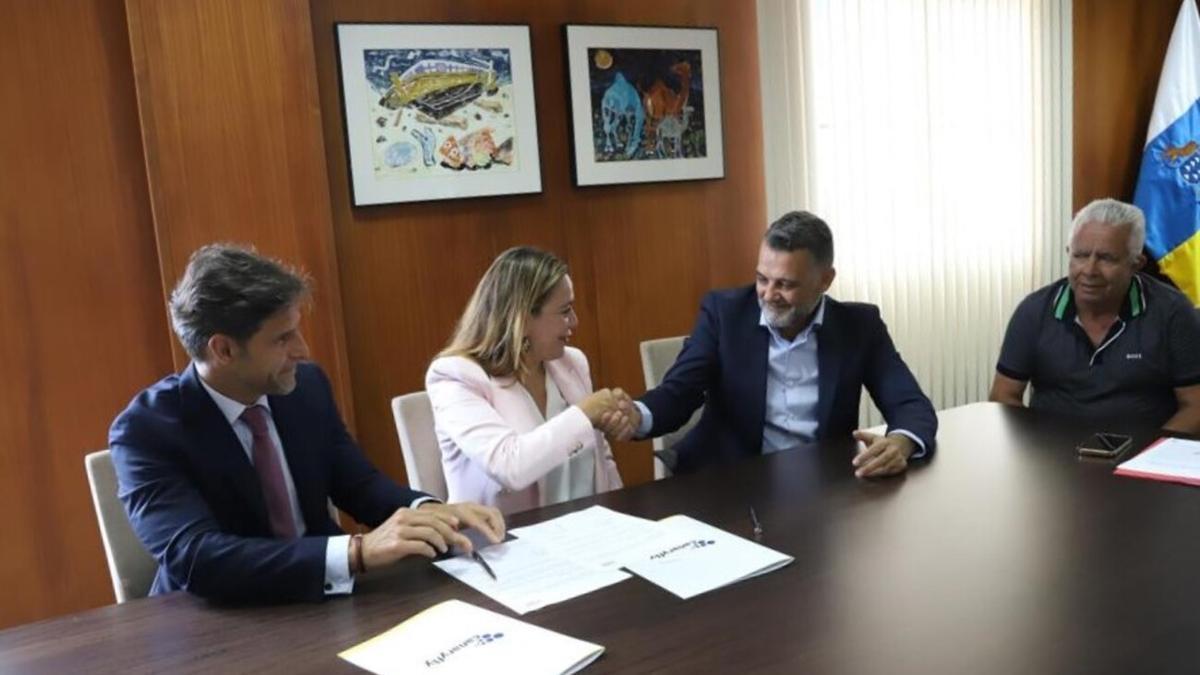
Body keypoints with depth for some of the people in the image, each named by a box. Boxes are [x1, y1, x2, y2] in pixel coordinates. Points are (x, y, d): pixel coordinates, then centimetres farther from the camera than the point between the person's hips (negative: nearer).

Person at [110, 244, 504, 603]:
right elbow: (195, 559, -29)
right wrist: (358, 552, -38)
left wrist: (427, 511, -15)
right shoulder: (146, 429, -17)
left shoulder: (307, 386, -3)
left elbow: (358, 483, 6)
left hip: (321, 597, 5)